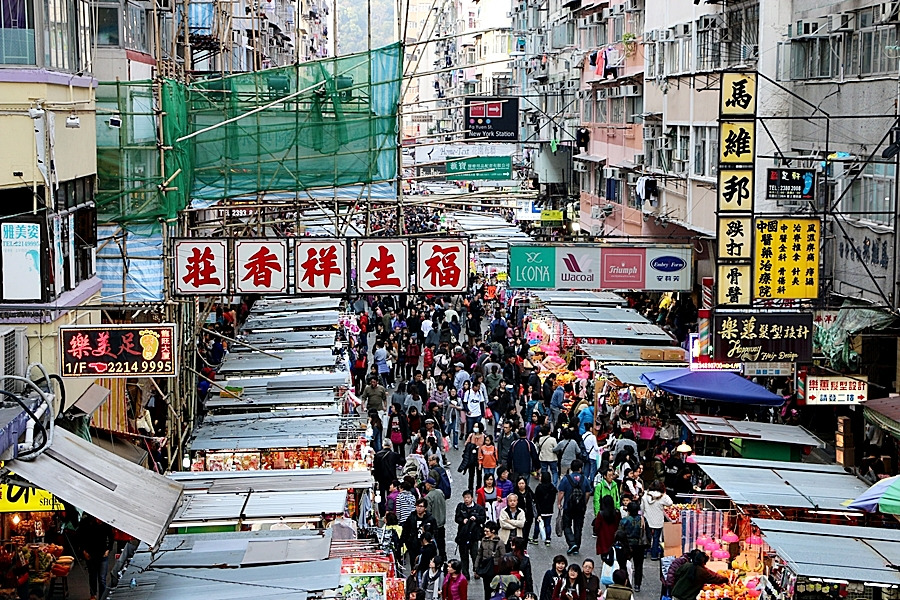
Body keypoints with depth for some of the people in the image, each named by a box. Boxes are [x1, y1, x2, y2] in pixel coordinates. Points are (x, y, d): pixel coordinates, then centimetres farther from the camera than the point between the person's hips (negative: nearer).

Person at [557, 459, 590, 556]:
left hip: (568, 508, -3)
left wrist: (559, 504, 2)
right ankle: (576, 548, 14)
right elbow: (587, 493, 7)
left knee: (567, 526, 6)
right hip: (581, 508, 3)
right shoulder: (584, 479, 0)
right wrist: (585, 504, 21)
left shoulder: (566, 478, -8)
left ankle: (572, 543, -14)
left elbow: (561, 493, -10)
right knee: (578, 527, 11)